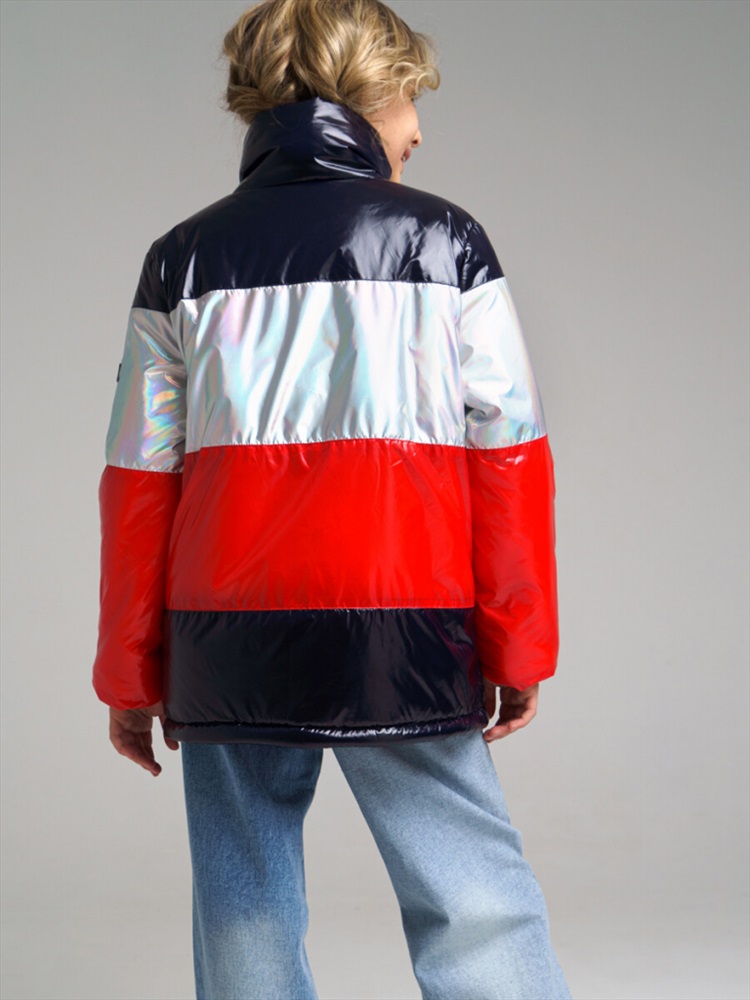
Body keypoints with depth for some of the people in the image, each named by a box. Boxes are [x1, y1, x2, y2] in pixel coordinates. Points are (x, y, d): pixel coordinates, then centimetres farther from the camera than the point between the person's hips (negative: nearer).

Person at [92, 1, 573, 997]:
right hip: (405, 635, -2)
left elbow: (139, 479, 7)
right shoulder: (444, 241, 3)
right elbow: (509, 454, -1)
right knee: (473, 897, 4)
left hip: (226, 649, 2)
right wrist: (518, 647, 4)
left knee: (244, 912, 10)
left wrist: (131, 673, 11)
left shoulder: (183, 257, 9)